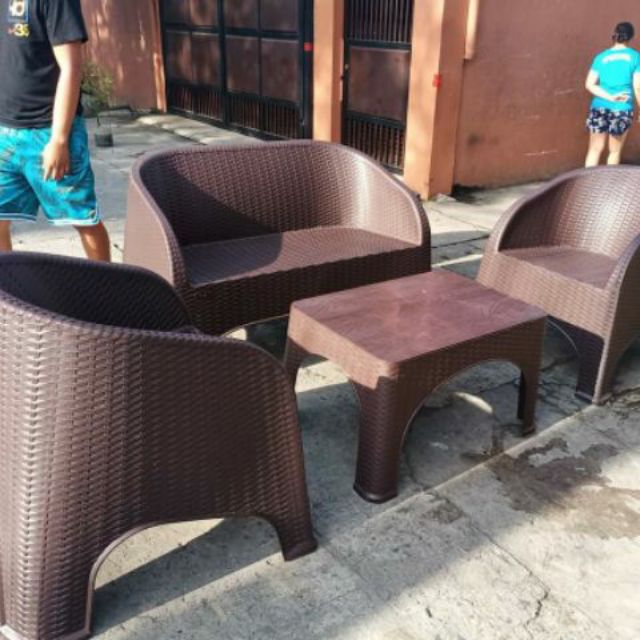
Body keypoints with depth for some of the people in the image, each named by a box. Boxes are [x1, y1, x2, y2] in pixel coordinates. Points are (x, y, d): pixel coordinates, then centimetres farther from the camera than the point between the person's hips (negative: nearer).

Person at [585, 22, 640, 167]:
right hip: (622, 109, -2)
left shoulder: (601, 57, 5)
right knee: (615, 151, 12)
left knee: (595, 149, 10)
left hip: (600, 107, 2)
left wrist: (610, 97, -9)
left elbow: (589, 84, -6)